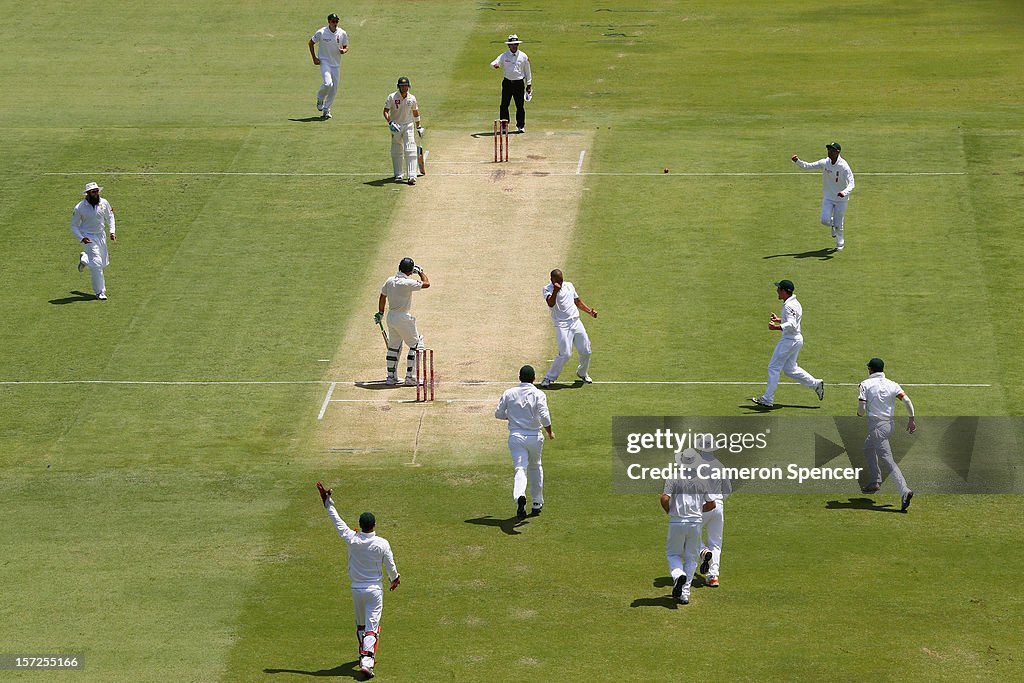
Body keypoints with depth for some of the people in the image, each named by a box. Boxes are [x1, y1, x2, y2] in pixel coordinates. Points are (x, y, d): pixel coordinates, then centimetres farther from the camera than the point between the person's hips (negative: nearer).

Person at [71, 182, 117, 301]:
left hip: (101, 235, 5)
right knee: (96, 264, -14)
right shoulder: (79, 208, -16)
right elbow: (74, 226, -6)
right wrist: (81, 239, -20)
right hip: (88, 237, -5)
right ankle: (99, 292, -1)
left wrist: (112, 231, 1)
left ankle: (84, 258, 42)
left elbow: (109, 217, 13)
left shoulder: (104, 203, -5)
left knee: (104, 263, 13)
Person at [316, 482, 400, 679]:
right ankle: (367, 661, -20)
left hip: (356, 588, 3)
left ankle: (365, 655, 37)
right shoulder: (382, 544, -14)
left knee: (361, 624, 22)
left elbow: (337, 521, 0)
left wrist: (328, 502, 11)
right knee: (372, 626, -5)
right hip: (375, 589, -3)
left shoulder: (352, 539, -11)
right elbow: (390, 565, -3)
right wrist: (395, 579, 19)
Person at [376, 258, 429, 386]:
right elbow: (426, 283, -12)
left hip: (391, 317, 7)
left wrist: (380, 313, 28)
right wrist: (420, 271, 6)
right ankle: (410, 377, 0)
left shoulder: (390, 281, 2)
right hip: (403, 318, -7)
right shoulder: (407, 283, -21)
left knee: (393, 346, 18)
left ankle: (391, 376, 23)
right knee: (416, 345, 4)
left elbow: (382, 297, 15)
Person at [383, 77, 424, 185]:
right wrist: (390, 122, -31)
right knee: (396, 152, 9)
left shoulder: (412, 98, -2)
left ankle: (412, 176, -18)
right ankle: (398, 175, 25)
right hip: (395, 127, 0)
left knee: (410, 151, -13)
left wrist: (419, 127, 15)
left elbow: (415, 112, 13)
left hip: (408, 126, 0)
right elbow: (386, 111, -15)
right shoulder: (392, 97, -10)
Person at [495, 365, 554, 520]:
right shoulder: (538, 394, -6)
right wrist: (550, 432, 2)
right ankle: (537, 503, 27)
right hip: (534, 436, 0)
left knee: (520, 469, -8)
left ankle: (519, 496, -37)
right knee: (535, 468, 21)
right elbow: (544, 416, -15)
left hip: (515, 436, 0)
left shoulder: (509, 393, 1)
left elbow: (498, 414, 5)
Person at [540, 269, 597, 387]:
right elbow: (551, 304, -24)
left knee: (585, 351, 6)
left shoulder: (569, 286, 14)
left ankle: (582, 373, 33)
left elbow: (577, 301, 27)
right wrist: (555, 291, -40)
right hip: (562, 325, -6)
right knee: (565, 354, -16)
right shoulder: (547, 289, -5)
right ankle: (549, 378, -3)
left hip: (576, 322, 6)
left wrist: (590, 312, 16)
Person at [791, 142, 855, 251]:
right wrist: (797, 161, -20)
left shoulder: (844, 166, -21)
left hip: (841, 198, -3)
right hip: (828, 197, 3)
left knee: (838, 224, 3)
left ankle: (840, 244, 29)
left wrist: (844, 192, -45)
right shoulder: (824, 163, -8)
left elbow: (851, 184, -26)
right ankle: (832, 224, 27)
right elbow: (807, 166, -3)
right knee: (825, 220, -10)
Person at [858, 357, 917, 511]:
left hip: (876, 426, -7)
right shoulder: (892, 384, 7)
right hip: (890, 424, 7)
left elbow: (861, 409, -11)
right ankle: (875, 482, 29)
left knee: (887, 459, -12)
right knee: (868, 447, 30)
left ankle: (904, 491, -26)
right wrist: (912, 419, -3)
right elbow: (906, 400, -6)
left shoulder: (865, 385, -5)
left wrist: (860, 414, 11)